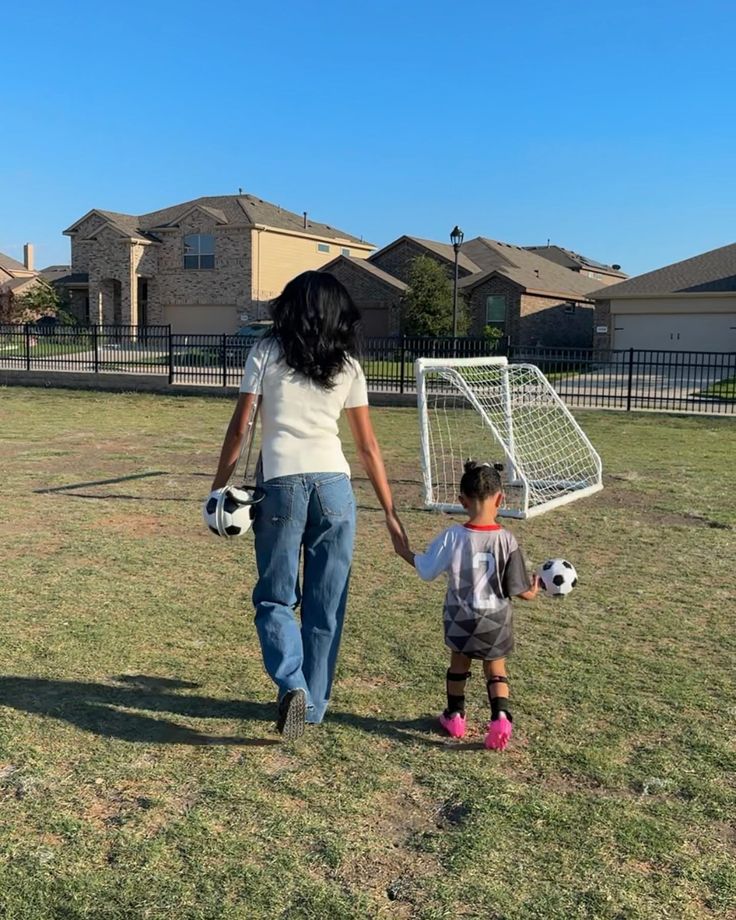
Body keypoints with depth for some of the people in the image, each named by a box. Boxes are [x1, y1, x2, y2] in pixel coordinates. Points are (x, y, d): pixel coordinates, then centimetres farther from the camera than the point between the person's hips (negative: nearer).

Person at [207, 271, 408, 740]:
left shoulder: (267, 351, 5)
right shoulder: (347, 365, 10)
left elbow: (239, 427, 2)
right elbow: (368, 446, 10)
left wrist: (219, 486, 11)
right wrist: (391, 513, 14)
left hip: (281, 484, -2)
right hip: (335, 485, 2)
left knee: (275, 597, 12)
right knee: (326, 605, 12)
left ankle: (292, 686, -8)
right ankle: (314, 704, 22)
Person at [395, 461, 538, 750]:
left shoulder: (452, 536, -18)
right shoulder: (507, 540, -16)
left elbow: (426, 570, -7)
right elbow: (519, 590, -11)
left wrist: (404, 552, 10)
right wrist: (533, 591, 13)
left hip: (460, 620, 0)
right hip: (496, 623, 0)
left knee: (459, 663, 24)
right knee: (495, 669, 19)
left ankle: (455, 716, 34)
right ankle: (501, 717, 1)